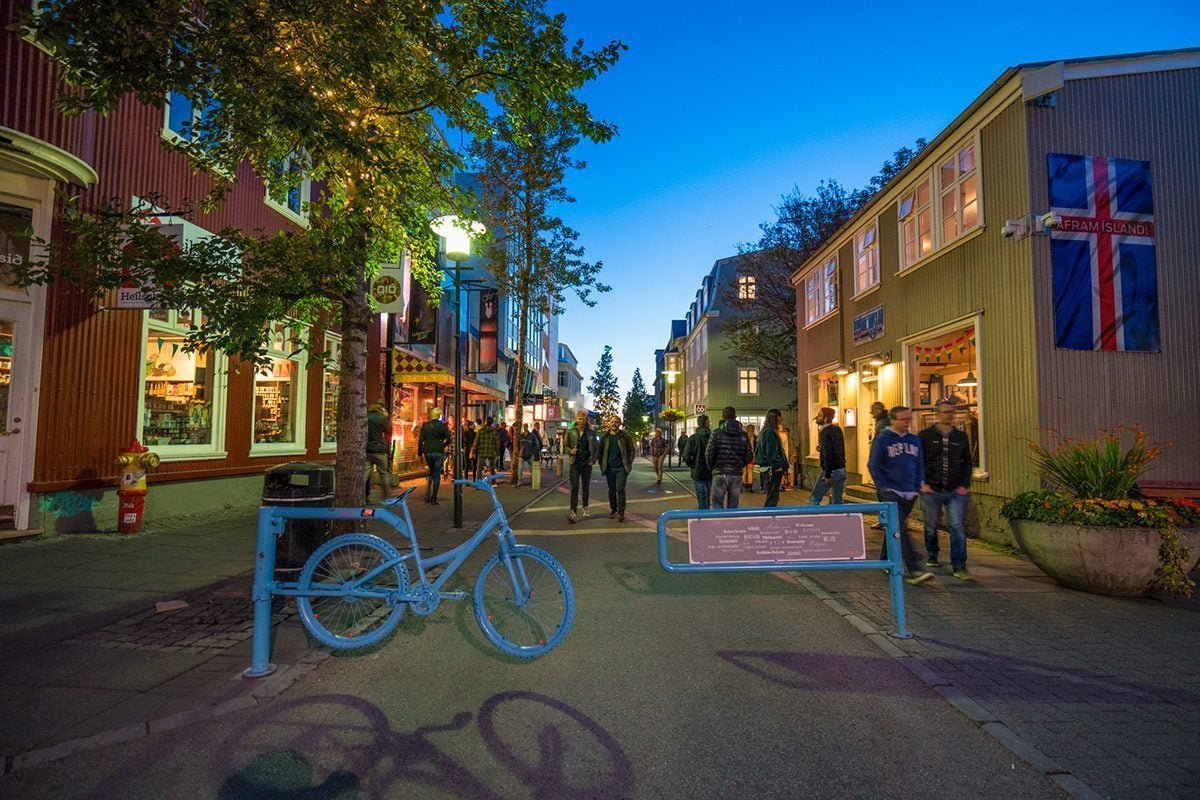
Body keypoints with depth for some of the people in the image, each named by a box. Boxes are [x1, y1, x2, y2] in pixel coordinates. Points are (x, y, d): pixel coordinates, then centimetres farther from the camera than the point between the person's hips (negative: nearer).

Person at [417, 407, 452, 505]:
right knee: (437, 475, 4)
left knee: (431, 472, 21)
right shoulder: (443, 425, -4)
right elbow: (448, 440, -5)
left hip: (427, 451, 3)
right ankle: (433, 498, 2)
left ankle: (427, 495, 10)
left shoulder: (425, 425, 2)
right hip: (438, 452, -3)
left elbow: (421, 440, 1)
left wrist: (420, 452, 7)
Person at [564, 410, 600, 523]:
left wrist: (593, 460, -2)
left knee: (586, 487, 12)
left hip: (587, 463, 1)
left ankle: (585, 508, 29)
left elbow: (597, 447, 8)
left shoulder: (591, 433, 2)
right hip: (575, 463, -1)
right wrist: (570, 451, -13)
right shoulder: (571, 432, 1)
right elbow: (566, 446, 8)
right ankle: (573, 512, -17)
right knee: (574, 487, -10)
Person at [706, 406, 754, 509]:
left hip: (720, 474, -3)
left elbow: (709, 453, -9)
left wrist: (711, 467, 8)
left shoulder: (717, 433, -6)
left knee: (717, 503, 3)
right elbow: (750, 456, 6)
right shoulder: (743, 435, 5)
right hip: (737, 474, 3)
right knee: (733, 506, 11)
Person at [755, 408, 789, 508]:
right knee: (772, 497, -6)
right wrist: (778, 466, -16)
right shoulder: (770, 432, -15)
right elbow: (771, 453, -20)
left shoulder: (767, 430, 15)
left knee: (772, 497, 15)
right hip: (774, 469, -10)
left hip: (771, 469, 10)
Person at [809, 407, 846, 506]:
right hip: (841, 469, 8)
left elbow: (828, 455, -21)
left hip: (831, 470, -8)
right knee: (838, 501, 11)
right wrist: (821, 448, 12)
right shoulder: (838, 429, 11)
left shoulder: (825, 432, -14)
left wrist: (828, 475, -21)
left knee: (814, 499, 1)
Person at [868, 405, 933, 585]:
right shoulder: (882, 440, -5)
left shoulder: (915, 440, 10)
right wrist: (884, 487, -10)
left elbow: (920, 465, 17)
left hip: (909, 494, 6)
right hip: (890, 493, -5)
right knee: (901, 530, -13)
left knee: (895, 529, 14)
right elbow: (873, 465, -5)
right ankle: (914, 570, -16)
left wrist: (918, 486, 7)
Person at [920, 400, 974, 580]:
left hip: (955, 492, 1)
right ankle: (931, 556, 34)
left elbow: (967, 463, 15)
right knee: (931, 526, 12)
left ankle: (959, 566, -2)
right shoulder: (925, 436, -2)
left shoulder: (961, 437, 8)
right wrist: (921, 483, -8)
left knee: (957, 527, -7)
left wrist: (964, 485, 4)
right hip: (931, 491, -1)